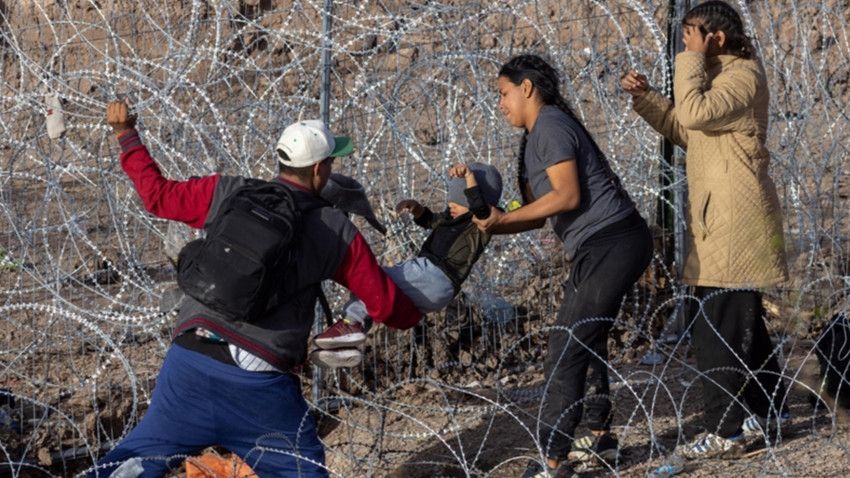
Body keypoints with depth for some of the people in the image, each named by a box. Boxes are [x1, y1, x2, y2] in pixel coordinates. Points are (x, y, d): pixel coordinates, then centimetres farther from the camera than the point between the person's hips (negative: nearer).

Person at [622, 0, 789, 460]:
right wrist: (645, 97, 13)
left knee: (717, 327, -11)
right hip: (721, 218, 11)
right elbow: (685, 131, 22)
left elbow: (693, 113, -27)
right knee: (741, 320, 18)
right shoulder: (723, 75, 19)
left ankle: (725, 432, -9)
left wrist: (692, 59, -17)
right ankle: (770, 407, 28)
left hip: (735, 221, -11)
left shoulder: (743, 75, -13)